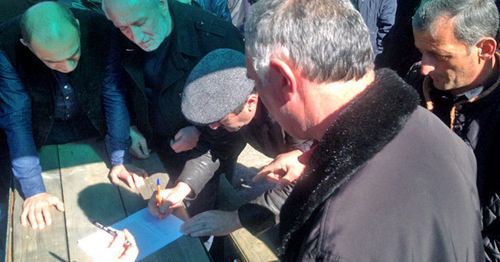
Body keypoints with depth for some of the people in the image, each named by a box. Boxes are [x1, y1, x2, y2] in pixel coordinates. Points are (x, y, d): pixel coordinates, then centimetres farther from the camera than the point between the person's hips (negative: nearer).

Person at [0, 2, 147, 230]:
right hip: (44, 129, -1)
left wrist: (120, 159, -20)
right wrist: (34, 190, -27)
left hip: (93, 123, 1)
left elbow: (114, 97, -20)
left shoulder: (99, 31, -29)